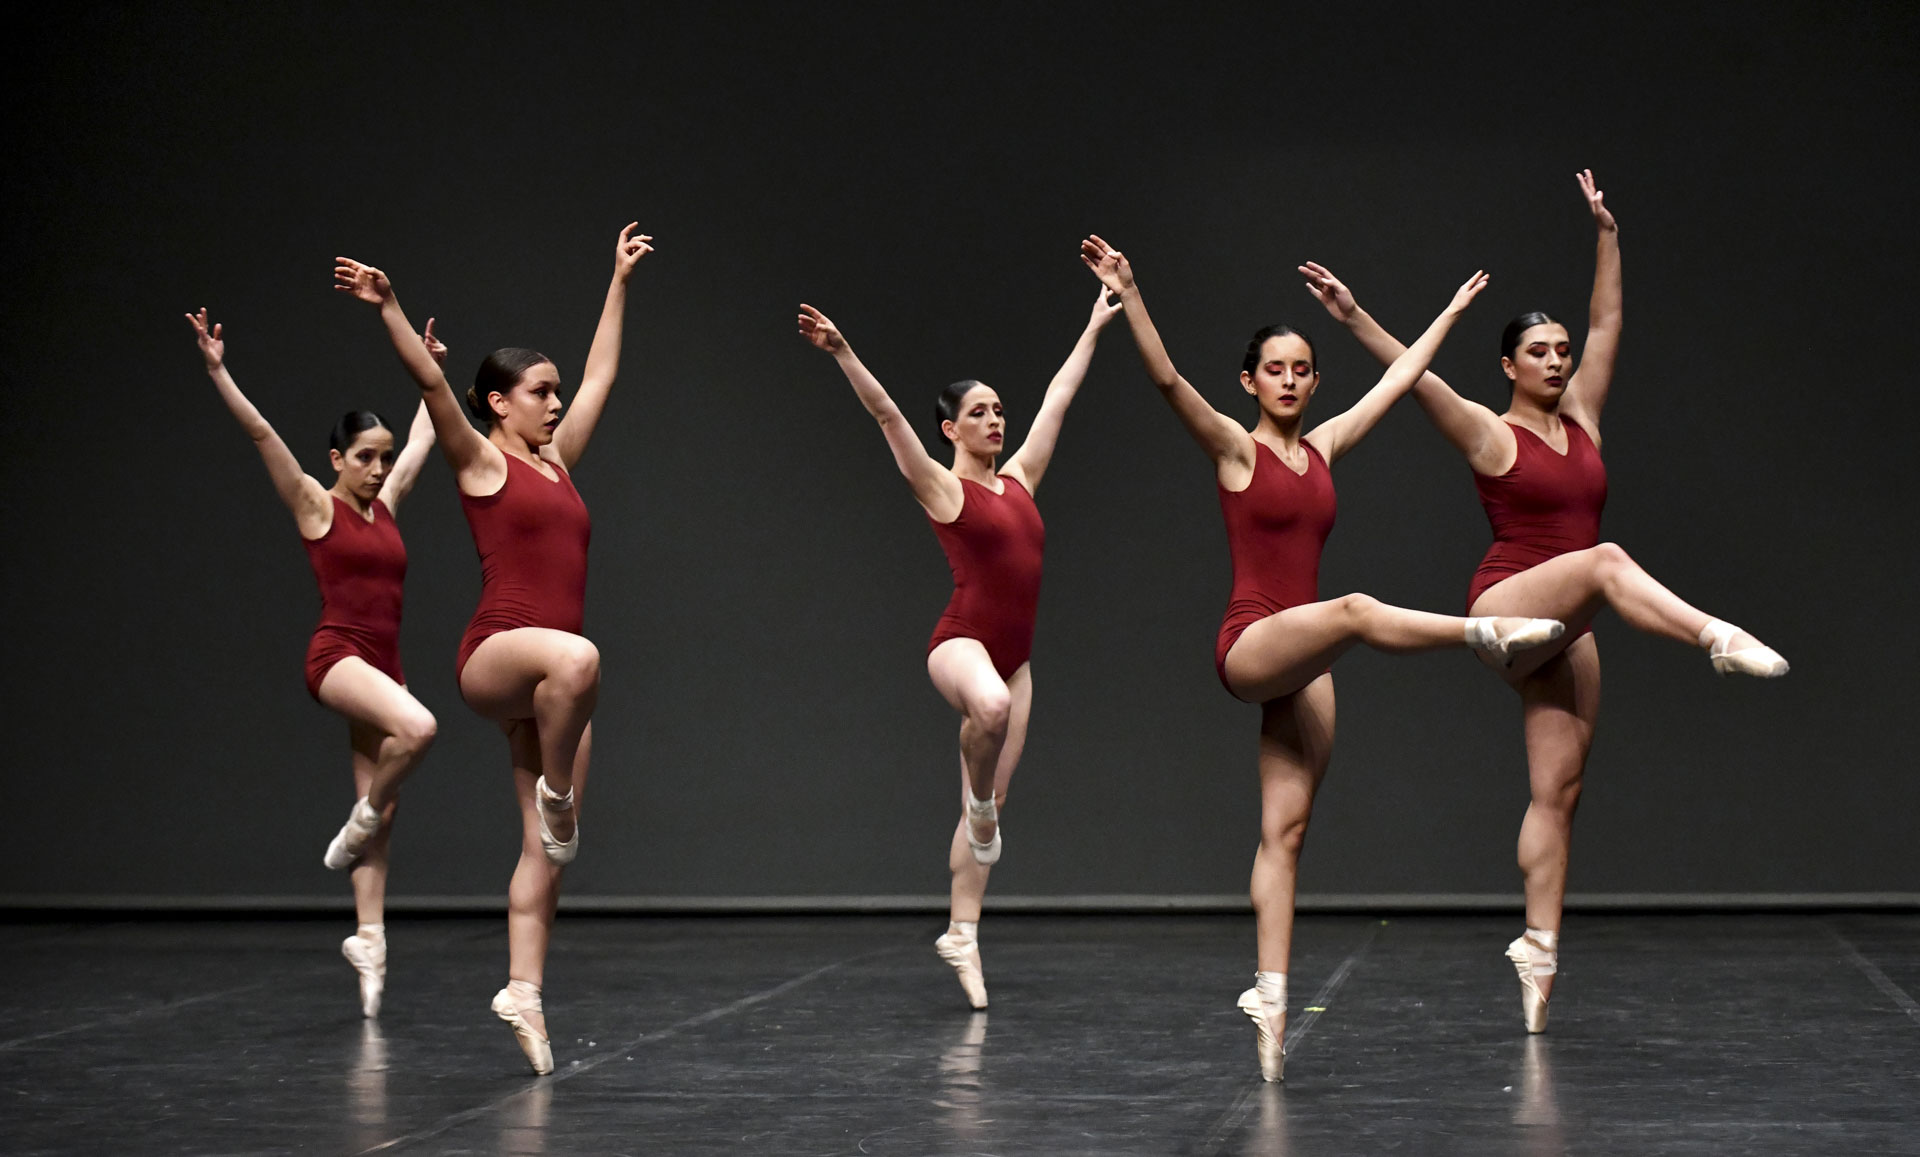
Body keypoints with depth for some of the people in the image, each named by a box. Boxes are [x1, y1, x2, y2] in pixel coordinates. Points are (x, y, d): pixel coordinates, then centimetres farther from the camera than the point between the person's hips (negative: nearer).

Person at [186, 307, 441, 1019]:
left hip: (383, 663, 6)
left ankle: (368, 936, 5)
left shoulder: (384, 506, 14)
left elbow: (423, 437, 28)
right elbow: (261, 434, -9)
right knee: (417, 727, -32)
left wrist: (430, 370, 36)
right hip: (337, 656, -6)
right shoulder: (316, 506, -1)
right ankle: (361, 820, -8)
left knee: (380, 813, 3)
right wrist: (217, 370, -17)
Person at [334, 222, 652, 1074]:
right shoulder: (481, 463, 3)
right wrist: (387, 308, -22)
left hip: (544, 680, 7)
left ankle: (523, 990, 5)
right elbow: (430, 382, -11)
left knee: (544, 850, 2)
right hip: (493, 657, -7)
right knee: (576, 658, -41)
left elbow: (601, 373, 28)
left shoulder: (556, 462, 20)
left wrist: (620, 280, 32)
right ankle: (557, 795, -20)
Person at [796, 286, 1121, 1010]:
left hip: (1014, 656, 6)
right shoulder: (941, 487, -1)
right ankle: (982, 800, -15)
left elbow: (1056, 401, 22)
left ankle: (961, 934, 12)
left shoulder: (1019, 479, 14)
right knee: (990, 706, -42)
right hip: (962, 642, -6)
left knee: (985, 808, 6)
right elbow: (886, 414, -10)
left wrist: (1094, 327, 29)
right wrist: (842, 352, -20)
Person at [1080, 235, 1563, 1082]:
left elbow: (1398, 379, 23)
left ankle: (1270, 994, -3)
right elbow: (1167, 380, -16)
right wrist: (1129, 296, -27)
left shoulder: (1323, 448, 14)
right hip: (1248, 644, -5)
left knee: (1286, 830, 0)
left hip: (1301, 665, 5)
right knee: (1353, 609, -36)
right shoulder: (1235, 449, -1)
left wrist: (1452, 311, 30)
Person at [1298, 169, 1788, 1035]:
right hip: (1505, 607, -6)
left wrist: (1607, 237, 17)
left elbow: (1606, 328, 17)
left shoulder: (1580, 420, 14)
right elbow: (1413, 374, -11)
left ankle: (1539, 943, 3)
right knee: (1604, 561, -35)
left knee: (1558, 788, 2)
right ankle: (1718, 639, -54)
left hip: (1566, 634, 6)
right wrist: (1355, 319, -20)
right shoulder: (1490, 434, -1)